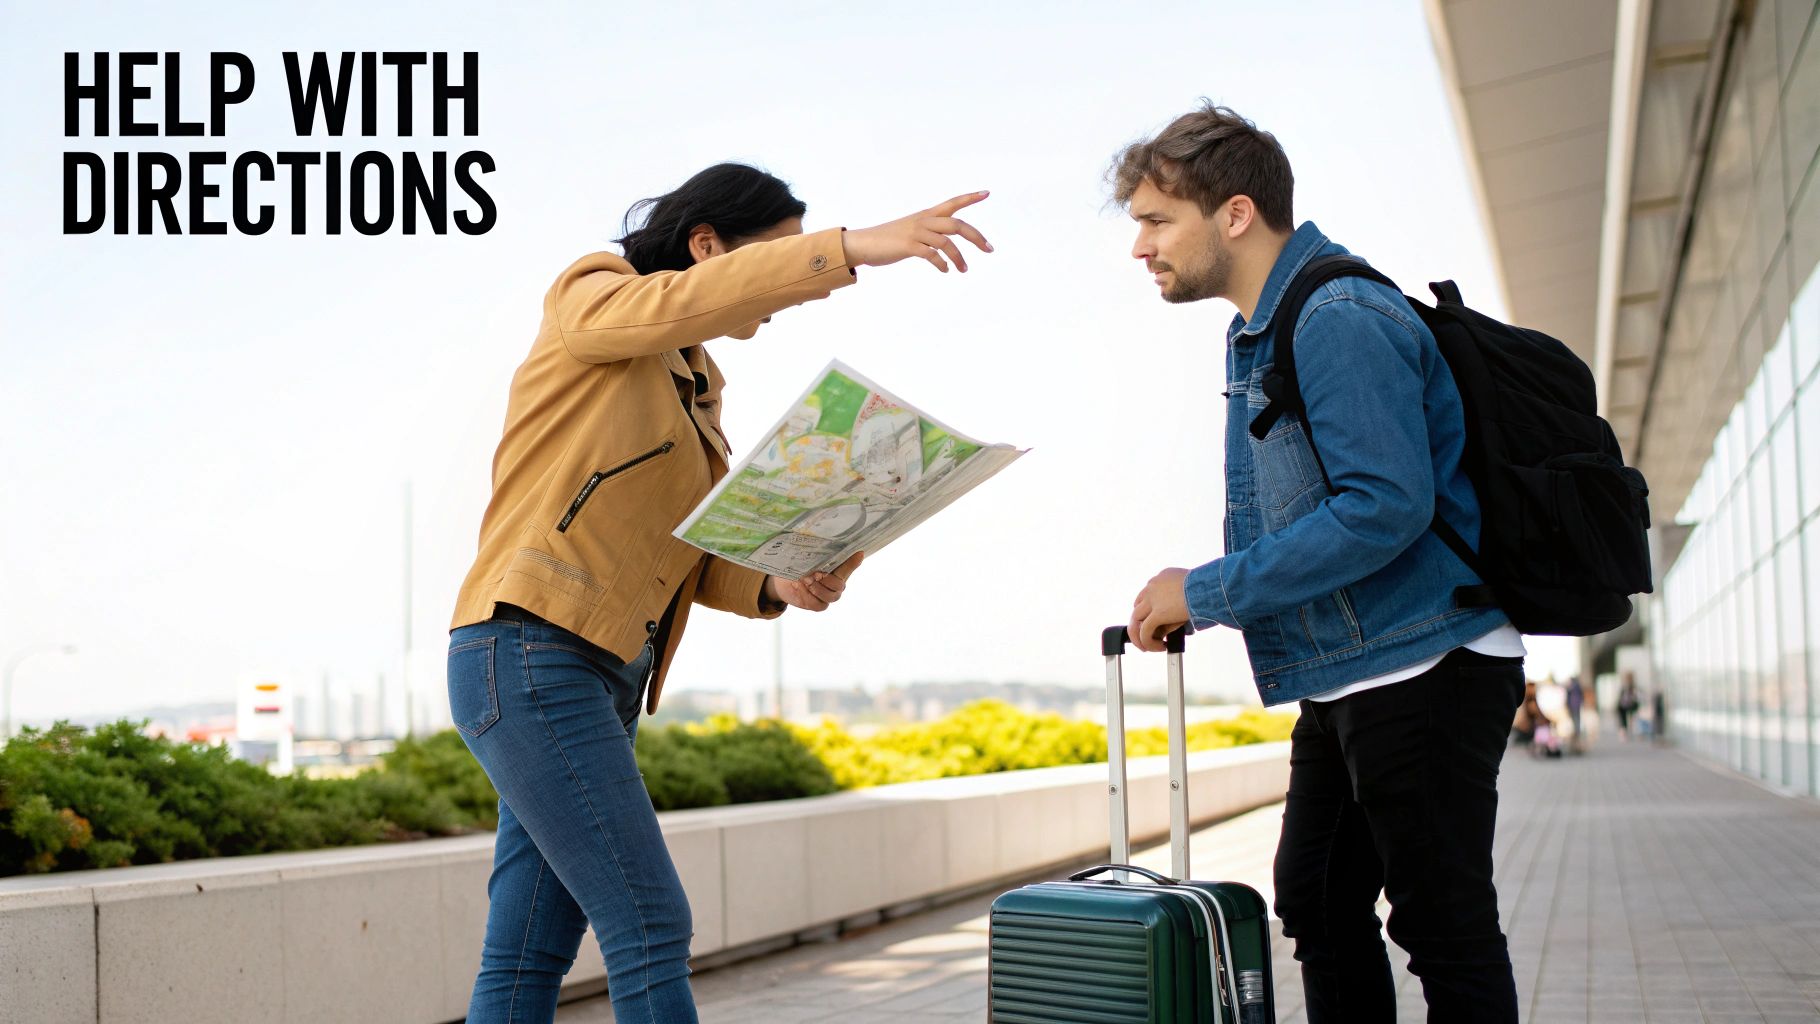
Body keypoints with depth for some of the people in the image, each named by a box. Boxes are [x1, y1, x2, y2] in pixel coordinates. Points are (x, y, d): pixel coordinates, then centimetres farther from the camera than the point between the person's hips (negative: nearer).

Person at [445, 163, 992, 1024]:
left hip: (602, 679, 8)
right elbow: (678, 305, -26)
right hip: (529, 655, -8)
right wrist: (852, 247, -34)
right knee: (650, 927, -13)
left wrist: (778, 587, -2)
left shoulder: (695, 388, 21)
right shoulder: (589, 300, -1)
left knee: (529, 954, 6)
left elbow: (687, 558, 18)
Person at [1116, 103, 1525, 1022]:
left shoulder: (1339, 320, -18)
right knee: (1318, 907, 14)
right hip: (1347, 676, 10)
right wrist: (1189, 604, 8)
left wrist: (1206, 593, -21)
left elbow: (1385, 505, -26)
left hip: (1421, 664, -10)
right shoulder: (1260, 331, 15)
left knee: (1445, 928, -1)